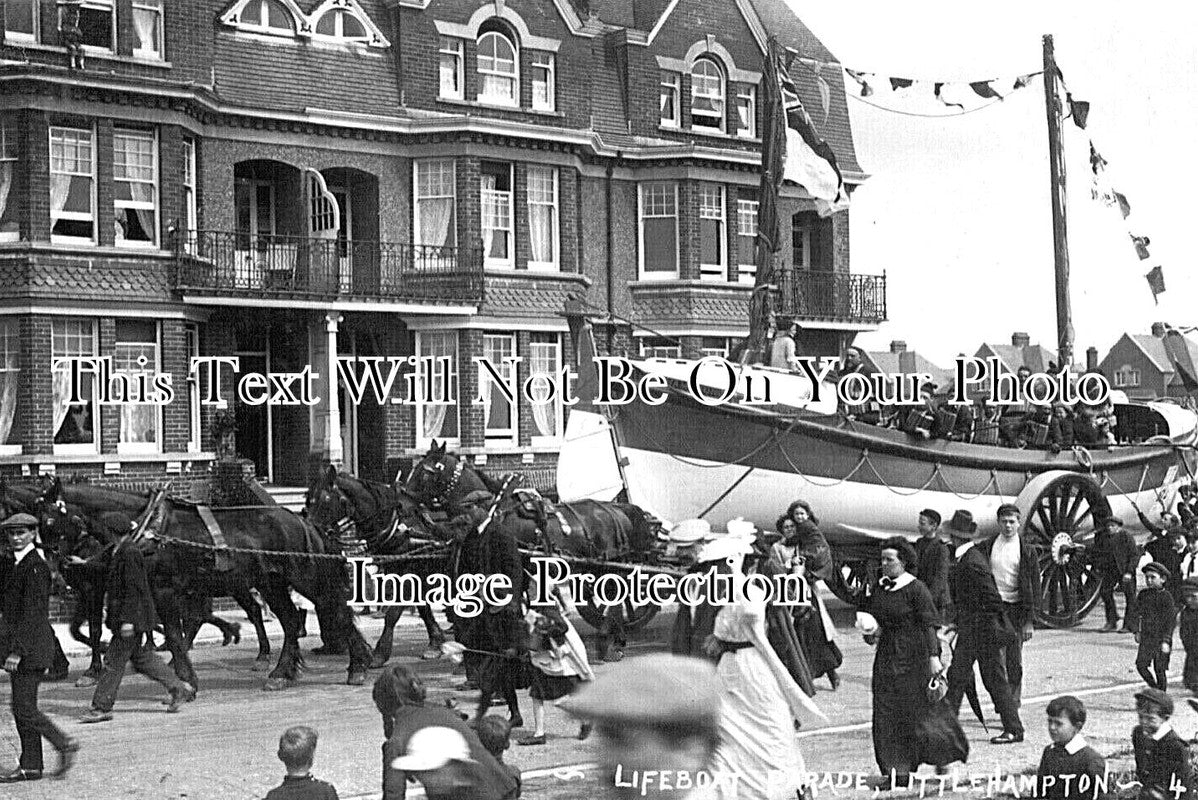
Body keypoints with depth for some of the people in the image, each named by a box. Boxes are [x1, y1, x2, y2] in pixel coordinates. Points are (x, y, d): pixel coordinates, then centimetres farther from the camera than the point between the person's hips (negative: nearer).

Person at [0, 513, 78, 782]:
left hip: (30, 648, -10)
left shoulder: (35, 566, -15)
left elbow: (32, 613, -20)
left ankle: (64, 744, 2)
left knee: (24, 707, -9)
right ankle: (30, 765, 14)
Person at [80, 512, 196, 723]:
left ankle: (102, 708, 1)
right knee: (143, 658, 16)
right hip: (129, 617, 10)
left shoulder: (129, 553, -18)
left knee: (114, 662, -5)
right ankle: (180, 689, 21)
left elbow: (134, 588, -22)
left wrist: (127, 620, -24)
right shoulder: (122, 551, 13)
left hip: (132, 617, -10)